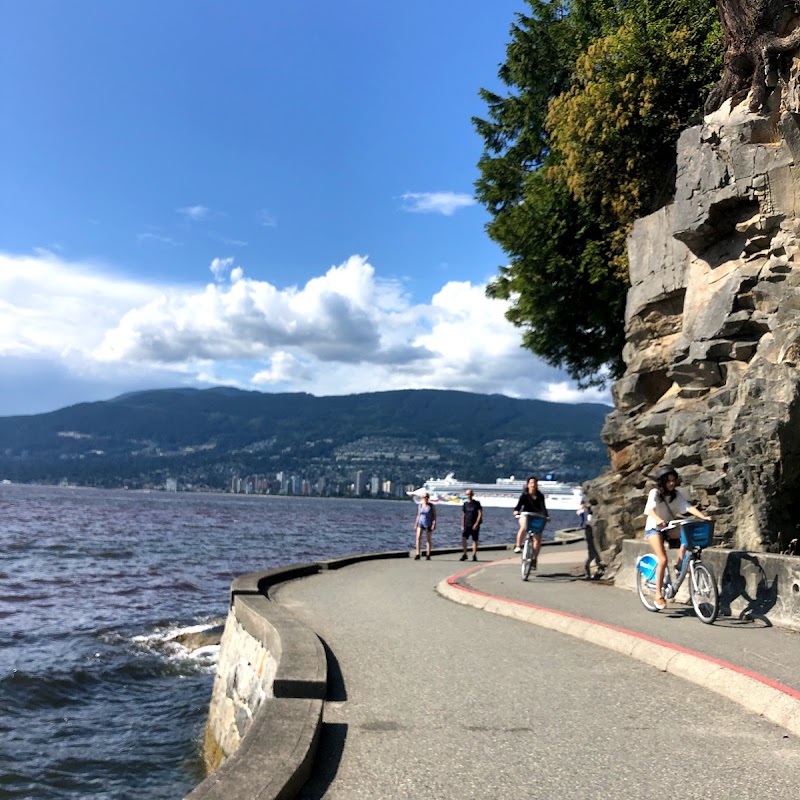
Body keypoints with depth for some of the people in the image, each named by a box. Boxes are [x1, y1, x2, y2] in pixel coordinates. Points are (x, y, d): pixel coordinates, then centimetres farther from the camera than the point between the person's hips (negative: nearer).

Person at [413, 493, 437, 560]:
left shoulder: (432, 506, -3)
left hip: (428, 524, -2)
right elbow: (418, 515, 13)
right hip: (421, 523, 2)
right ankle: (417, 555, -17)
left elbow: (434, 515, -4)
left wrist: (434, 524, -15)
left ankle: (428, 555, 13)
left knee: (428, 539, 3)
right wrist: (416, 524, 11)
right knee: (418, 537, -15)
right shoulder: (420, 505, 6)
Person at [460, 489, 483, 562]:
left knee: (475, 540, 3)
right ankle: (464, 554, -10)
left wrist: (476, 524, -13)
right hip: (466, 525, 2)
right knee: (463, 538, -15)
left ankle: (474, 556, 11)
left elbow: (480, 514, -5)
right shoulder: (465, 504, 10)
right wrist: (462, 525, 11)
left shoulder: (477, 503, 0)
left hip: (475, 525, -2)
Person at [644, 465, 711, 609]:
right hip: (654, 528, -5)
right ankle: (658, 595, -12)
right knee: (663, 559, -20)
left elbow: (688, 507, -14)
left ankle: (680, 564, -9)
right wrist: (658, 520, -50)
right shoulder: (654, 493, -14)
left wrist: (703, 516, -30)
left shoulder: (676, 494, -1)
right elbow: (650, 509, -30)